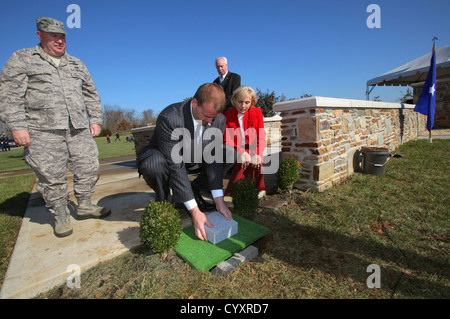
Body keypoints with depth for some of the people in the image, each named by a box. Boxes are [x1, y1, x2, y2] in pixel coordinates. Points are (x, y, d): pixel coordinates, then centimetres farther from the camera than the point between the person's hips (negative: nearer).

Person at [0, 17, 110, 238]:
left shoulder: (76, 64, 23)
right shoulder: (21, 59, 11)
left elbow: (91, 94, 23)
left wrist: (95, 120, 13)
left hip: (79, 128, 4)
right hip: (43, 131, -3)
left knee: (89, 167, 2)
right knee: (52, 176, -1)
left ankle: (84, 206, 19)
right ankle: (61, 215, 15)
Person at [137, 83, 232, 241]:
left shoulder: (219, 119, -18)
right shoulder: (169, 118, -34)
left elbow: (213, 158, -17)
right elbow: (175, 166, -35)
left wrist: (219, 200, -23)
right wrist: (194, 211, -35)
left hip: (193, 160, 5)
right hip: (165, 158, -4)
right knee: (153, 164, -39)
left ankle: (193, 190, 4)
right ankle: (163, 201, -5)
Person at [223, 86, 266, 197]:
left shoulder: (257, 112, 1)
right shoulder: (227, 115, -3)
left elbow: (261, 138, -3)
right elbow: (227, 141, -8)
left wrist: (257, 153, -22)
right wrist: (241, 152, -26)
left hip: (252, 149, 1)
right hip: (236, 150, -1)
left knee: (256, 159, -29)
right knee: (243, 159, -30)